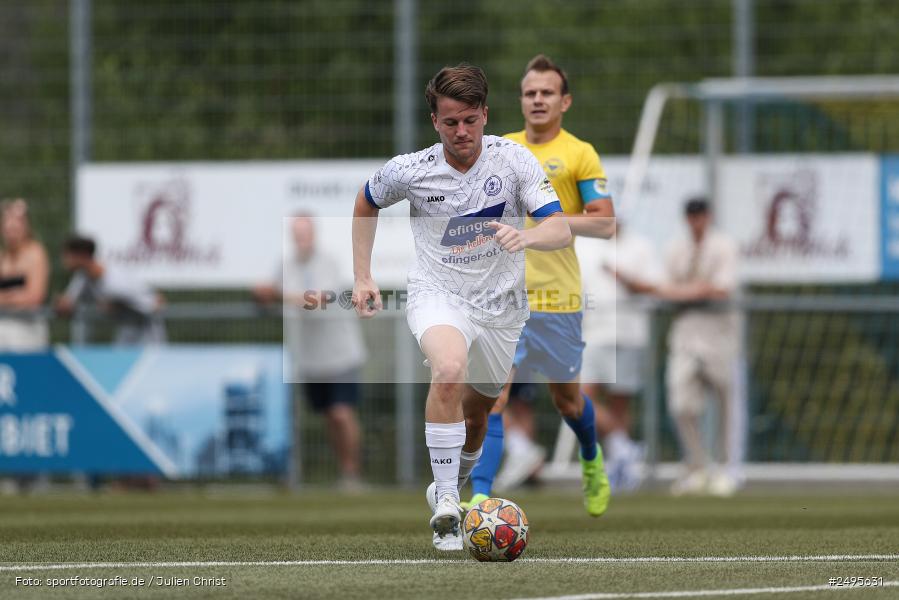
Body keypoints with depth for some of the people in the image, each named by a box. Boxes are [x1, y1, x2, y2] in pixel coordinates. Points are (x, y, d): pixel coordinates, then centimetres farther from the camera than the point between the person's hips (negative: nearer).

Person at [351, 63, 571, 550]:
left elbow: (561, 231, -19)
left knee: (475, 415, 14)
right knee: (450, 370, -33)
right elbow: (366, 203, 12)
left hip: (500, 304, 2)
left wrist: (526, 236, -42)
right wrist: (362, 278, 7)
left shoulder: (513, 160, -12)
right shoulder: (410, 170, -10)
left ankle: (452, 486, 48)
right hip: (437, 294, -2)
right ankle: (444, 507, -28)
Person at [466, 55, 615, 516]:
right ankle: (481, 499, -18)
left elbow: (604, 222, -9)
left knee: (565, 397, 15)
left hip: (556, 297, -2)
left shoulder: (579, 154, -3)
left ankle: (592, 461, 46)